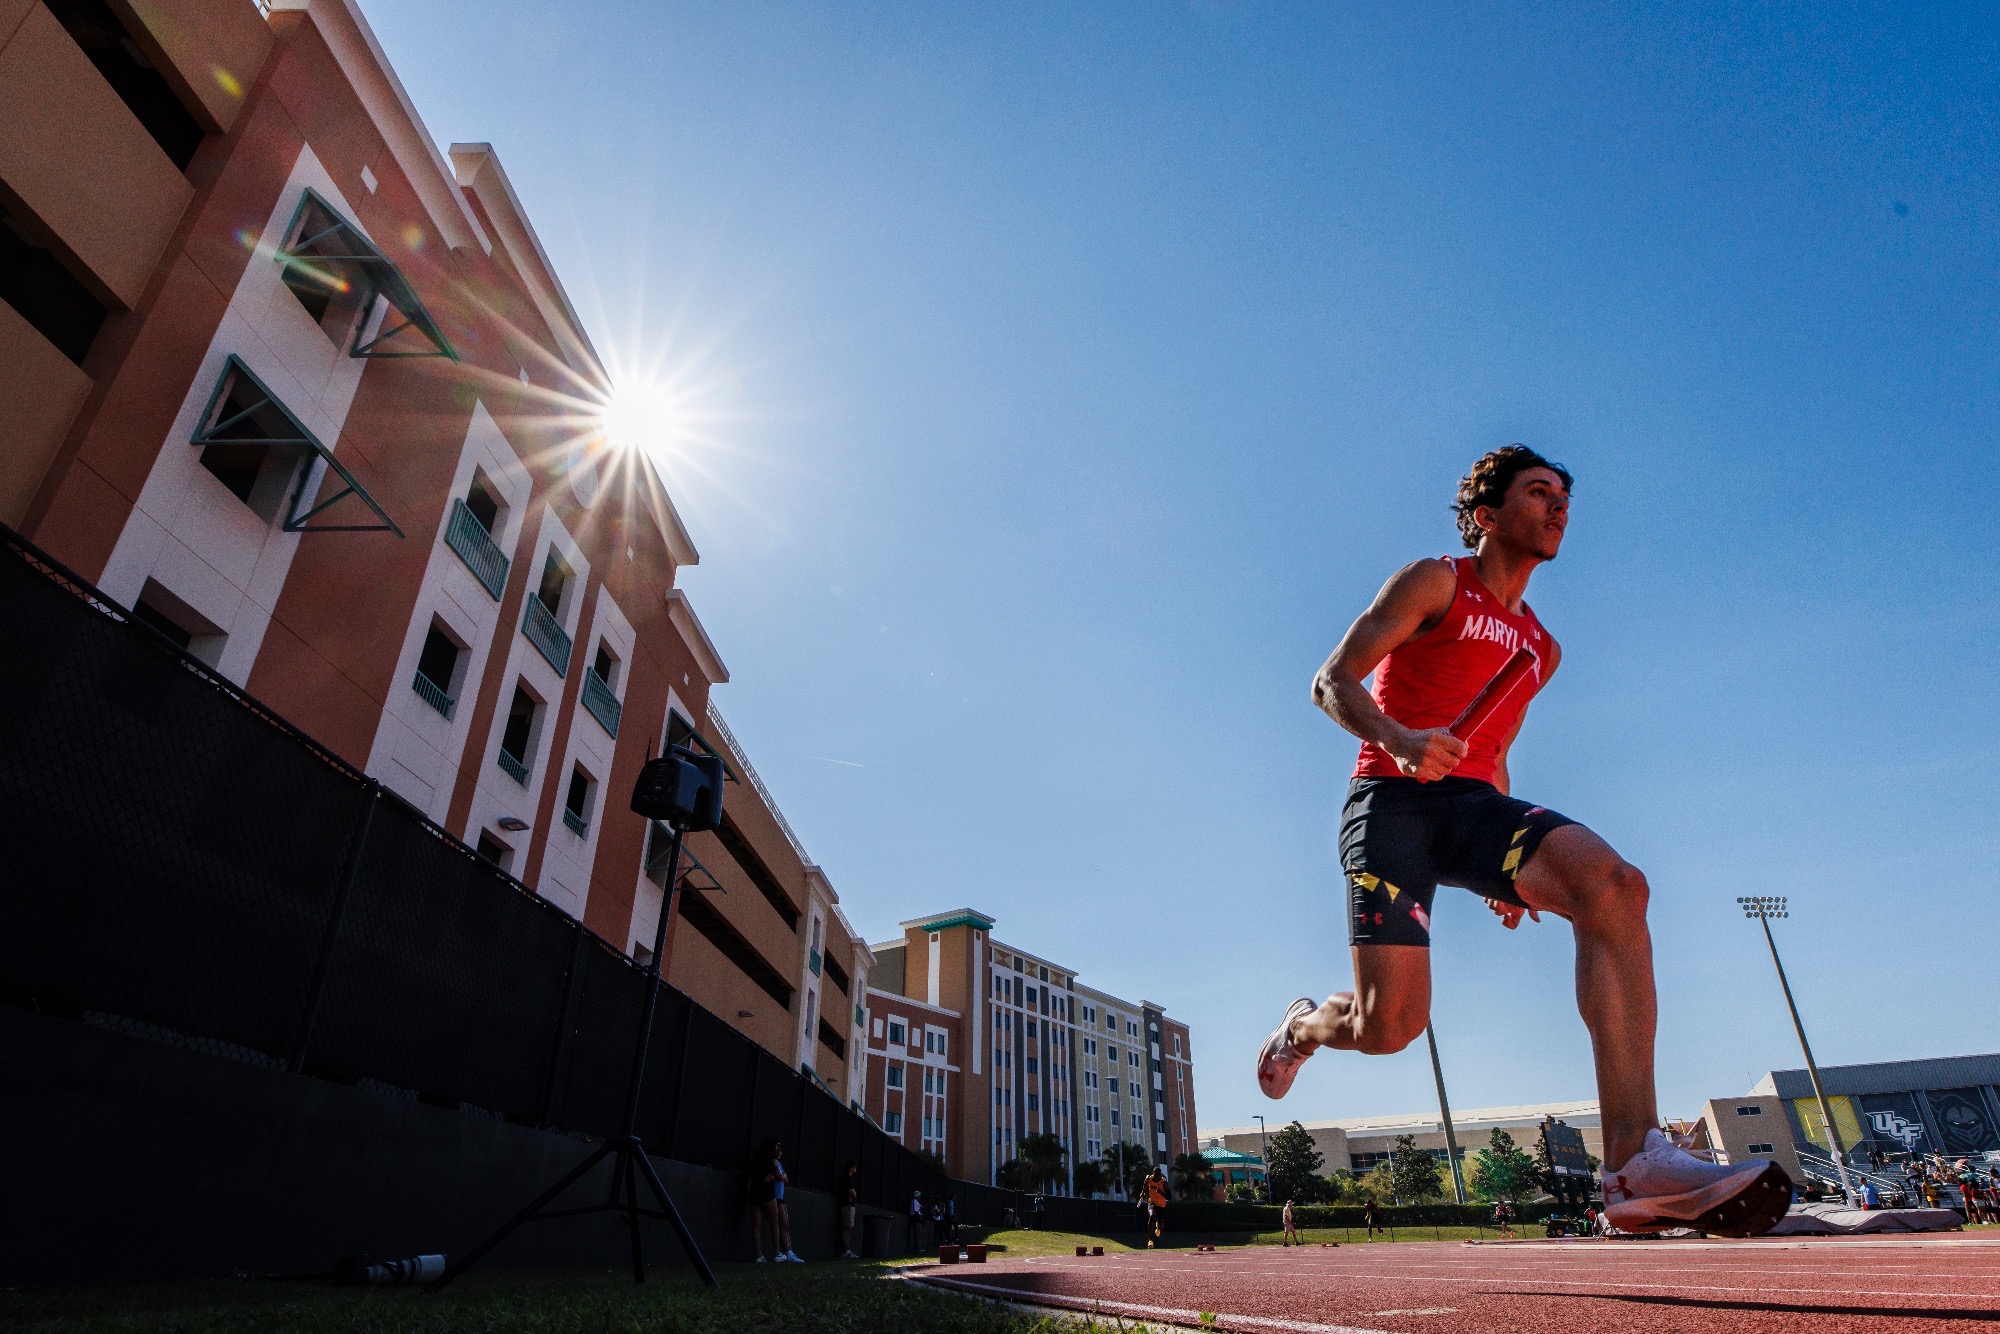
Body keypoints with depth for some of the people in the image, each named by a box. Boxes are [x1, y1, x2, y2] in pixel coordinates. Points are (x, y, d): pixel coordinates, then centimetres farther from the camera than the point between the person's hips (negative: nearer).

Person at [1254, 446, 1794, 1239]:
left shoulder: (1543, 648, 25)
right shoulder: (1433, 582, 6)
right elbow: (1331, 683, -4)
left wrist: (1513, 866, 21)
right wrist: (1397, 738, -25)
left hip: (1475, 804, 5)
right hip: (1392, 799, -5)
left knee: (1611, 883, -27)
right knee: (1390, 1026, -14)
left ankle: (1635, 1161, -29)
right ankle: (1302, 1027, 24)